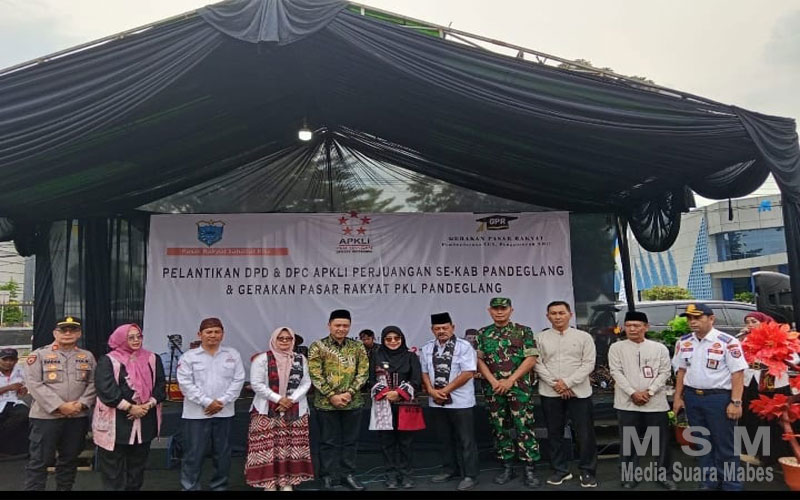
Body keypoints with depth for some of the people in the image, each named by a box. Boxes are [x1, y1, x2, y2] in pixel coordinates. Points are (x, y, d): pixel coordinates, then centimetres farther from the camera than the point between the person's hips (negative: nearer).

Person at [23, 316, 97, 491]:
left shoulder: (87, 356, 9)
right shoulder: (39, 355, -2)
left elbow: (93, 383, 7)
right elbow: (34, 384, -10)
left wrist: (81, 404, -11)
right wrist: (60, 406, -16)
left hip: (78, 417, 4)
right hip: (46, 416, -3)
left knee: (69, 459, 13)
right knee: (39, 460, 1)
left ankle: (65, 489, 26)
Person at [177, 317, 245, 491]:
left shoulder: (233, 355, 5)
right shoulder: (189, 356, -1)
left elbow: (238, 380, 1)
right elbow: (186, 384, -8)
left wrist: (222, 401, -10)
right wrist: (207, 402, -13)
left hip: (224, 412, 2)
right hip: (196, 413, -2)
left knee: (222, 453, 11)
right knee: (193, 454, 2)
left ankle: (219, 487, 26)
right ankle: (189, 488, 15)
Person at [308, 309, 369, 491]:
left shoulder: (357, 346, 4)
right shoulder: (317, 346, -4)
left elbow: (363, 372, 0)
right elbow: (315, 375, -9)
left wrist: (349, 393, -12)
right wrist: (332, 396, -14)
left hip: (353, 402, 3)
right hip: (326, 403, -3)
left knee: (350, 441, 11)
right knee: (329, 442, 7)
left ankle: (348, 475, 25)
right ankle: (328, 477, 21)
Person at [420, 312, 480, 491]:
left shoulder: (463, 346, -9)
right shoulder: (427, 349, 7)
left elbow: (468, 373, -15)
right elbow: (424, 372, 10)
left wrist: (445, 390, -16)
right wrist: (431, 390, -8)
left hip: (460, 401, -5)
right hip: (436, 402, 5)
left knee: (465, 440, 2)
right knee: (445, 439, 17)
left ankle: (469, 476, 12)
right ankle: (449, 470, 32)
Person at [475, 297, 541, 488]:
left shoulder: (524, 331, -1)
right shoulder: (483, 334, 7)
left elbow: (531, 359, -6)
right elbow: (479, 360, 4)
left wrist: (510, 381, -12)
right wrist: (494, 382, -9)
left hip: (519, 387, -3)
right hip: (493, 389, 3)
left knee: (524, 427, -3)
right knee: (500, 428, 9)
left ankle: (530, 469, 5)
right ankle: (507, 467, 19)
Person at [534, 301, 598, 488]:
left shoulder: (584, 337, 2)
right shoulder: (540, 338, 4)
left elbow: (588, 364, -4)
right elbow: (537, 364, -1)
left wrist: (567, 382, -13)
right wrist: (555, 384, -11)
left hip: (579, 392, -1)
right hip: (550, 393, 1)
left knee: (585, 434, 2)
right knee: (554, 433, 10)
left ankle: (587, 471, 18)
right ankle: (560, 470, 24)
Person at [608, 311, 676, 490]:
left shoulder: (660, 348, 5)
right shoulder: (617, 348, 2)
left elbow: (665, 372, 0)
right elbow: (616, 372, -4)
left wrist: (649, 391, -11)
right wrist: (633, 393, -13)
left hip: (656, 403, 1)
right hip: (627, 403, -1)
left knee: (662, 440, 8)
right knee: (629, 441, 6)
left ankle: (664, 475, 26)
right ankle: (629, 476, 20)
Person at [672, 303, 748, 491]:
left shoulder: (727, 342, -13)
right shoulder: (685, 342, 5)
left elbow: (738, 373, -13)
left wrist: (735, 402, -16)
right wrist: (678, 396, 10)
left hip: (719, 398, -6)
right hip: (692, 397, 6)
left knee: (725, 444, 5)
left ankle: (731, 485, 19)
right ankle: (709, 482, 29)